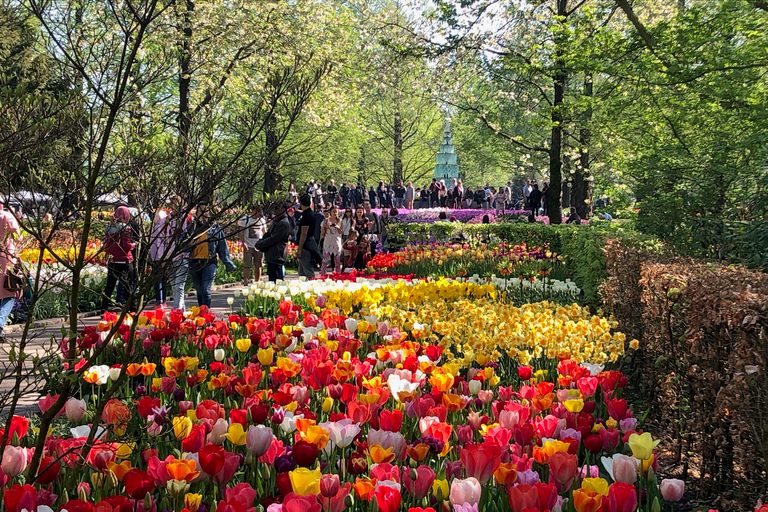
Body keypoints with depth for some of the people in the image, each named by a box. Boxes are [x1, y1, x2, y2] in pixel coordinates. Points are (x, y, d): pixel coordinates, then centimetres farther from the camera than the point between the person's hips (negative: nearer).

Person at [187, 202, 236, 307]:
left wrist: (228, 264, 7)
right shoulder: (191, 227, 11)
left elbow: (223, 248, 10)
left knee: (206, 291, -13)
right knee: (199, 292, 12)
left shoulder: (216, 228, 8)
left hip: (209, 263, -2)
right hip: (194, 263, 3)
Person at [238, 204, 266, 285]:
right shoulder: (245, 220, -2)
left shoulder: (262, 220, 11)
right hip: (248, 247, -4)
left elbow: (264, 232, 18)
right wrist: (243, 243, -16)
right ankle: (245, 282, -3)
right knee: (247, 266, -5)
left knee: (258, 266, 7)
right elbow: (241, 233, -3)